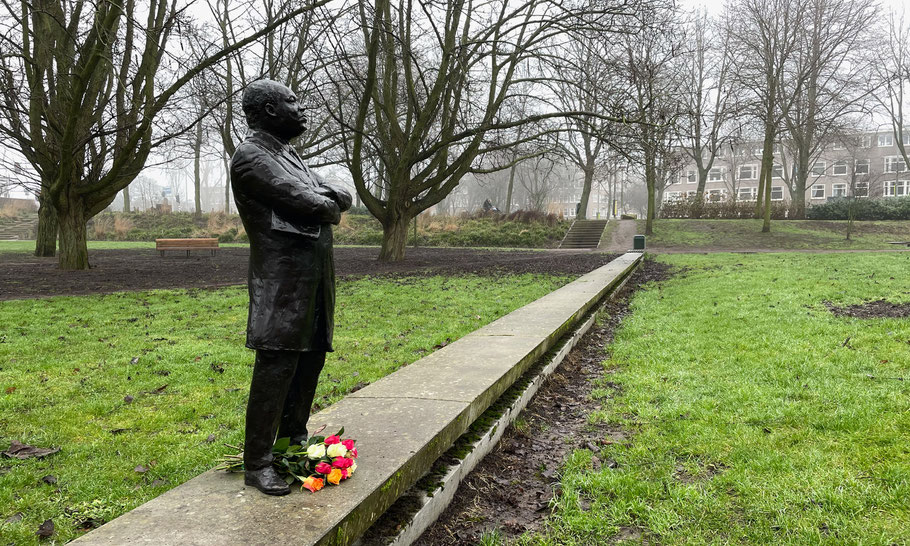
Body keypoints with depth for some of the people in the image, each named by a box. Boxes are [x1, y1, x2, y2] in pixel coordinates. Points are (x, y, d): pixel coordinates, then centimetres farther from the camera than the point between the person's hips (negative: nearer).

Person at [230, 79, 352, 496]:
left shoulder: (286, 154, 20)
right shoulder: (251, 157, -10)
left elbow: (343, 197, 12)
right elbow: (308, 203, -19)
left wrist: (319, 197, -9)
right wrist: (328, 206, 2)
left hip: (314, 278, 9)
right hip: (282, 279, -9)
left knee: (311, 358, 16)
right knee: (276, 368, -7)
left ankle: (294, 438, 31)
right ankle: (257, 464, 3)